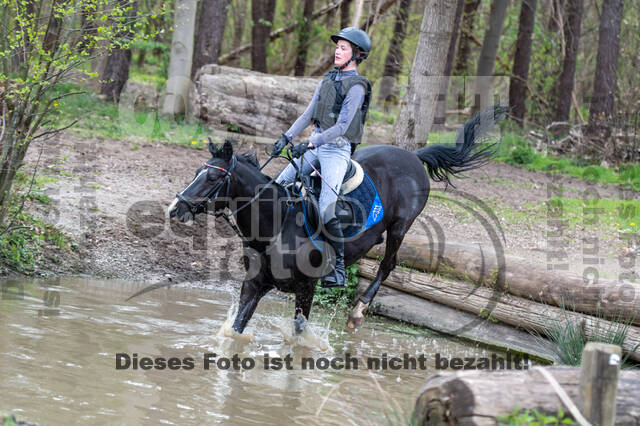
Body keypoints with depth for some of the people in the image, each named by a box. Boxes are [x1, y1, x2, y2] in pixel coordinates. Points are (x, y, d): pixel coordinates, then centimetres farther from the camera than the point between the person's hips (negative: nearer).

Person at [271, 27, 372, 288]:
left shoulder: (356, 87, -10)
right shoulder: (328, 79, 13)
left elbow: (342, 126, -17)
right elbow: (308, 115, 16)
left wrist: (310, 144, -23)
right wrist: (286, 138, 4)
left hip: (337, 150, -8)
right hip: (315, 145, 8)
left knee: (326, 211, -19)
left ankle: (339, 269, -10)